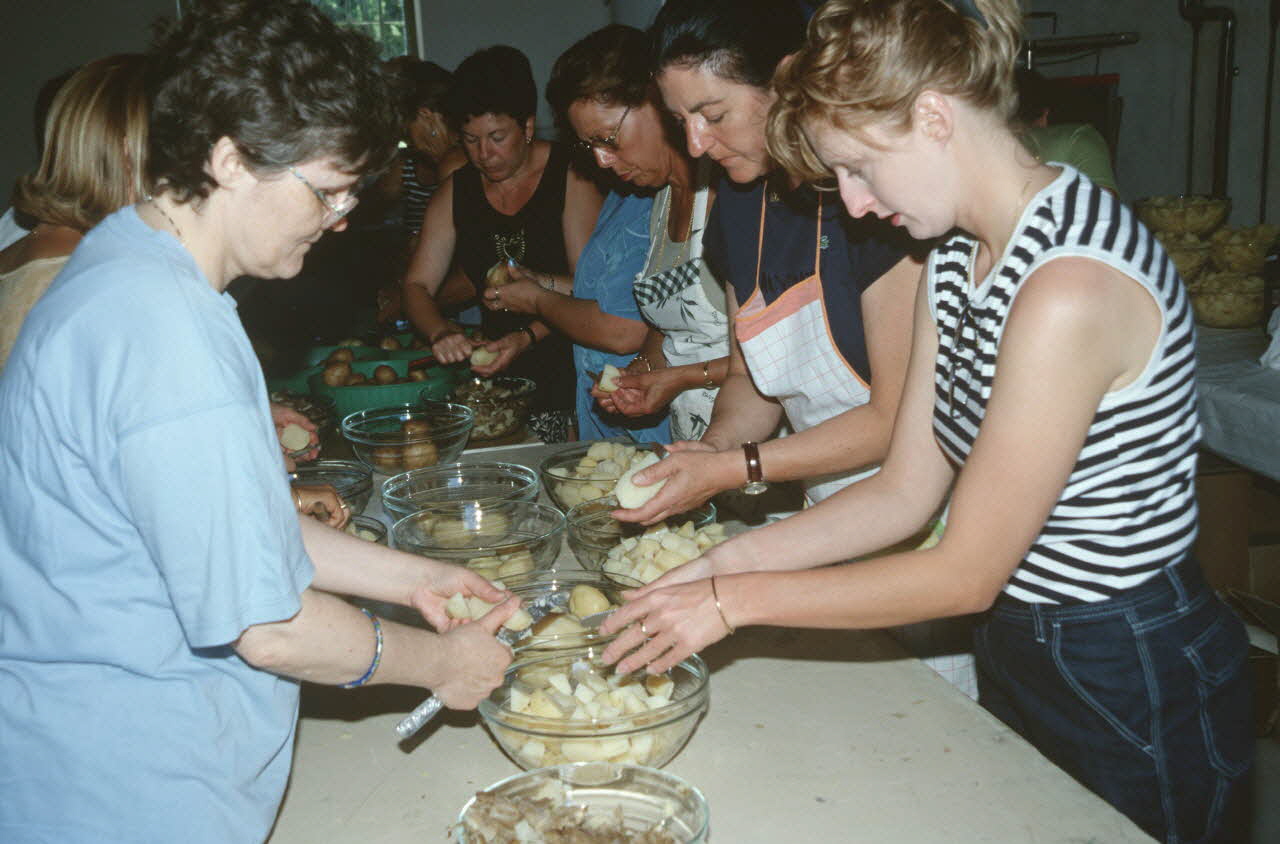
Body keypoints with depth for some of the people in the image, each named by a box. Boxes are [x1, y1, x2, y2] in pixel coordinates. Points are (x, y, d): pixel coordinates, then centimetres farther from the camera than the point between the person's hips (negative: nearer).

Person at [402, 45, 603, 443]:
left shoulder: (570, 178, -1)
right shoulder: (456, 192, 12)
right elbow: (417, 286, 11)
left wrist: (528, 336, -22)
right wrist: (440, 332, -11)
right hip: (495, 376, 4)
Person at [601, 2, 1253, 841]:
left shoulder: (1073, 282, -28)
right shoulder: (957, 258, 1)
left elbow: (967, 572, -24)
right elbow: (907, 490, 2)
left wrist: (736, 601, -19)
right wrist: (732, 560, -6)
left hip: (1137, 692, -8)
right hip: (1018, 651, 8)